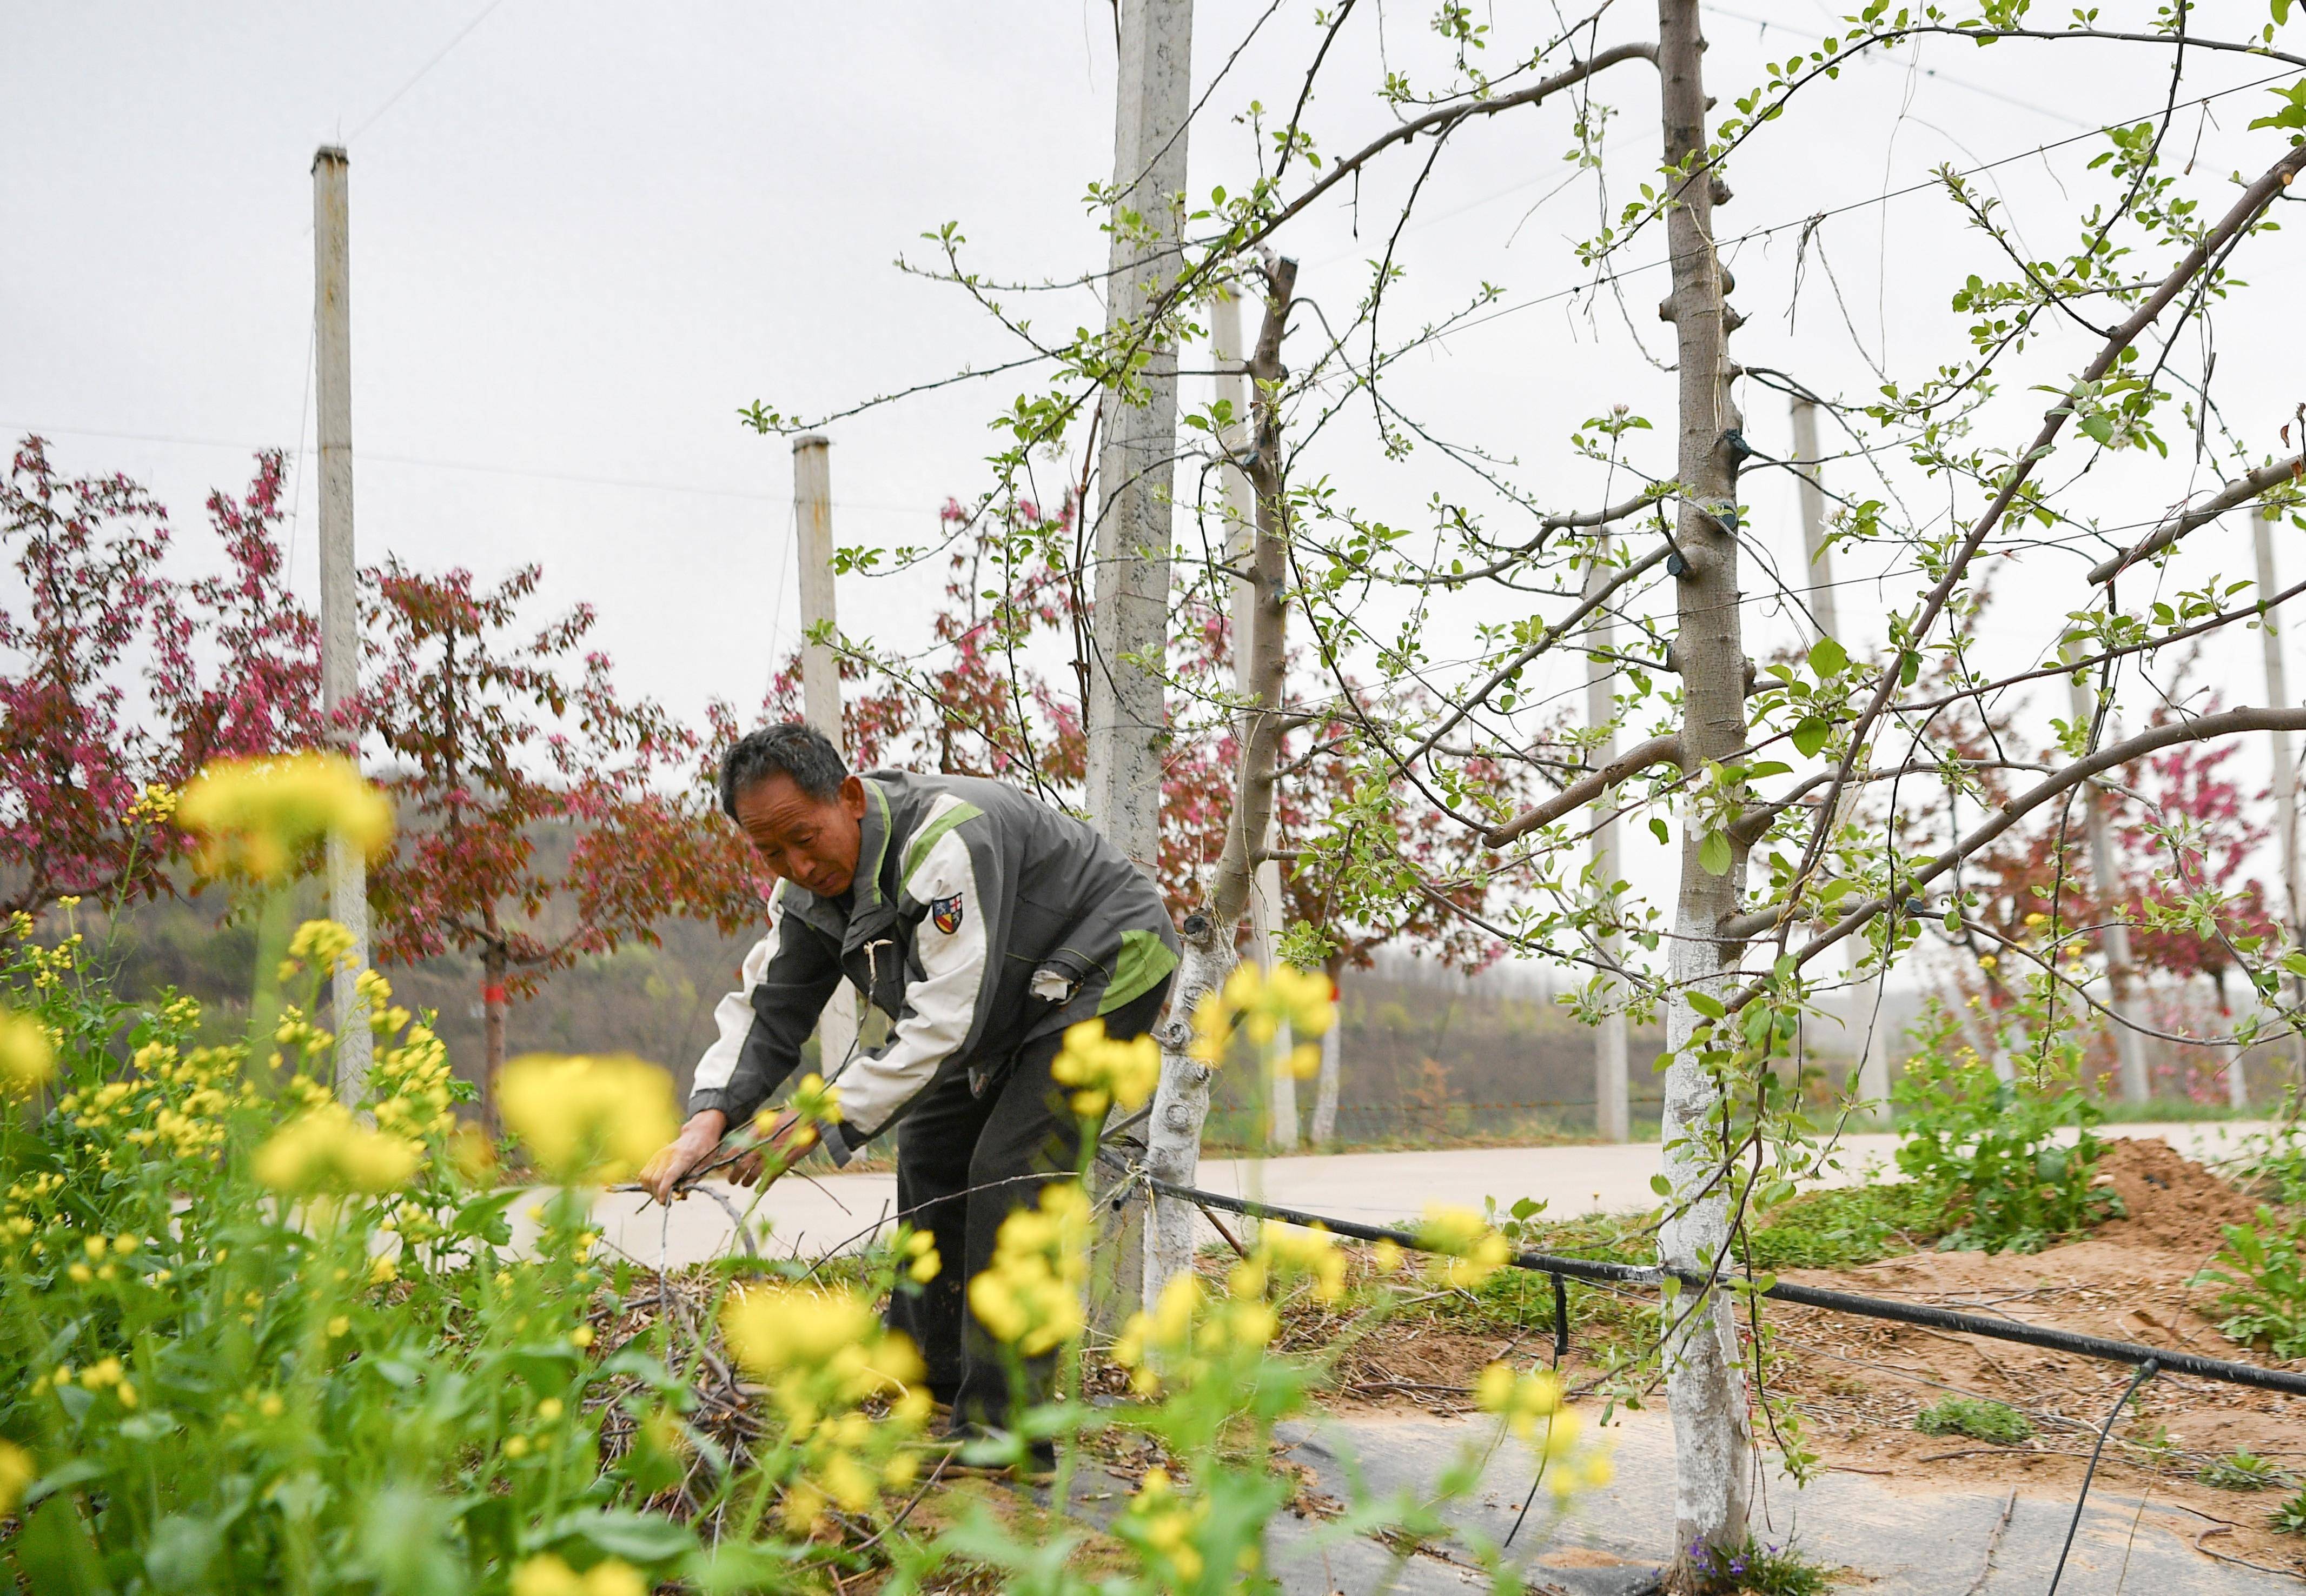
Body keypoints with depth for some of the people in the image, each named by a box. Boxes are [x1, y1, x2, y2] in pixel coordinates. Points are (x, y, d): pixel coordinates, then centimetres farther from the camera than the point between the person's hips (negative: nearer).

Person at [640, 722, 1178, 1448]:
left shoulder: (946, 843, -35)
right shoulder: (809, 885, -7)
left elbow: (946, 1021, -37)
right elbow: (767, 1010, -7)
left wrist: (830, 1117, -36)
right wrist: (710, 1116, -24)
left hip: (1106, 971, -9)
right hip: (1013, 998, 9)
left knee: (1008, 1172, -18)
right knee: (931, 1154, 9)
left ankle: (1000, 1432, -14)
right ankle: (935, 1387, 23)